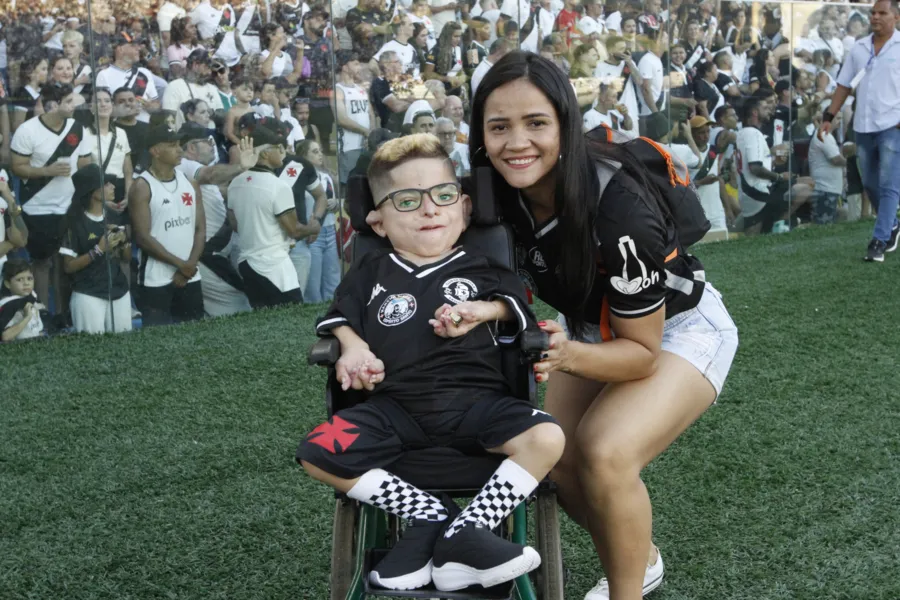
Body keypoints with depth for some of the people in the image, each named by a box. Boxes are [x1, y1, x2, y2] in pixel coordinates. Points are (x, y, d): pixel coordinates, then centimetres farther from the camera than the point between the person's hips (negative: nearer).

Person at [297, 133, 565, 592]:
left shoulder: (481, 269, 15)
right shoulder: (371, 272, 18)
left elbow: (516, 302, 15)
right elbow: (340, 317, 20)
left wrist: (481, 309, -5)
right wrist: (353, 347, -2)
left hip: (474, 399, -1)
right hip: (394, 405, 1)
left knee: (546, 438, -29)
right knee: (317, 455, -23)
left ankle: (463, 534, -20)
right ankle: (433, 516, -17)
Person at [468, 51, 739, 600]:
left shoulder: (619, 210, -36)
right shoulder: (499, 192, -19)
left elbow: (643, 352, -26)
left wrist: (568, 356, -45)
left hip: (678, 328, -6)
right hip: (594, 328, 6)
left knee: (605, 453, -28)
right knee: (556, 460, -5)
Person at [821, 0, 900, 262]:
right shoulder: (858, 48, 10)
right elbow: (844, 86, 12)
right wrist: (828, 117, 6)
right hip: (863, 127, 5)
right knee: (870, 184, 13)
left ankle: (879, 242, -7)